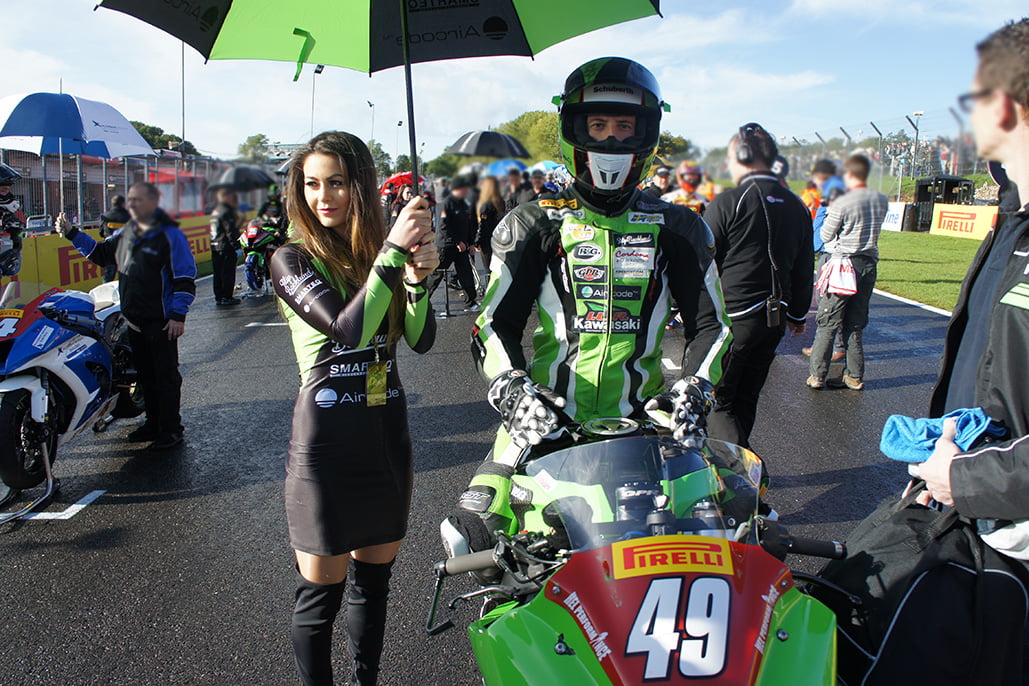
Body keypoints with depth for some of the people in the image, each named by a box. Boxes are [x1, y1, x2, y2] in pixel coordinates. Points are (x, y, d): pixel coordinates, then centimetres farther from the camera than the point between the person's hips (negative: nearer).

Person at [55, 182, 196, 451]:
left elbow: (185, 277, -14)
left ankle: (171, 429, 7)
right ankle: (153, 423, 27)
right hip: (134, 318, 8)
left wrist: (178, 315, -18)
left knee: (165, 375, -1)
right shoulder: (126, 233, 12)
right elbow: (100, 253, 26)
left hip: (161, 322, -8)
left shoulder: (170, 234, -11)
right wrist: (72, 234, 15)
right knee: (145, 374, 15)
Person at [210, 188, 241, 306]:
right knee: (228, 273, -4)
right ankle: (227, 297, -2)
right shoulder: (227, 212, -14)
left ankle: (218, 297, 16)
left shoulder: (215, 211, 17)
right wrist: (237, 246, -18)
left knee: (217, 273, 11)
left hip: (215, 246, 9)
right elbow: (231, 232, -19)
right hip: (226, 247, -9)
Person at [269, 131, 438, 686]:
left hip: (388, 429, 5)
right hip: (328, 436, -5)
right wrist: (393, 254, -25)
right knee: (322, 589, 4)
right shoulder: (293, 260, -8)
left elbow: (420, 340, -3)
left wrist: (418, 277, -19)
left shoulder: (382, 250, 6)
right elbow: (349, 329, -23)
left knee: (374, 578, 18)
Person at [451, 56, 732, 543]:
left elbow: (710, 324, 9)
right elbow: (494, 323, 2)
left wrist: (694, 388, -10)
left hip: (644, 418, 1)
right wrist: (512, 390, -16)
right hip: (546, 419, -1)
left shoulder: (677, 228, 9)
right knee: (476, 529, -10)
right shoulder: (535, 225, 5)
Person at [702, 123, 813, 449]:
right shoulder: (797, 207, 9)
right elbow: (804, 270, 16)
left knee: (716, 401, 0)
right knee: (745, 400, 17)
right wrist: (797, 314, 27)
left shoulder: (728, 202, -12)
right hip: (774, 320, 7)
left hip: (732, 317, -7)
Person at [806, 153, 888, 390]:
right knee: (855, 324, 12)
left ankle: (817, 375, 2)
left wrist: (830, 215, 13)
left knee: (827, 322, 1)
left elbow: (826, 235, -5)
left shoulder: (843, 203, -14)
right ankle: (854, 376, 15)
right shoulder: (881, 200, 4)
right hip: (869, 265, 6)